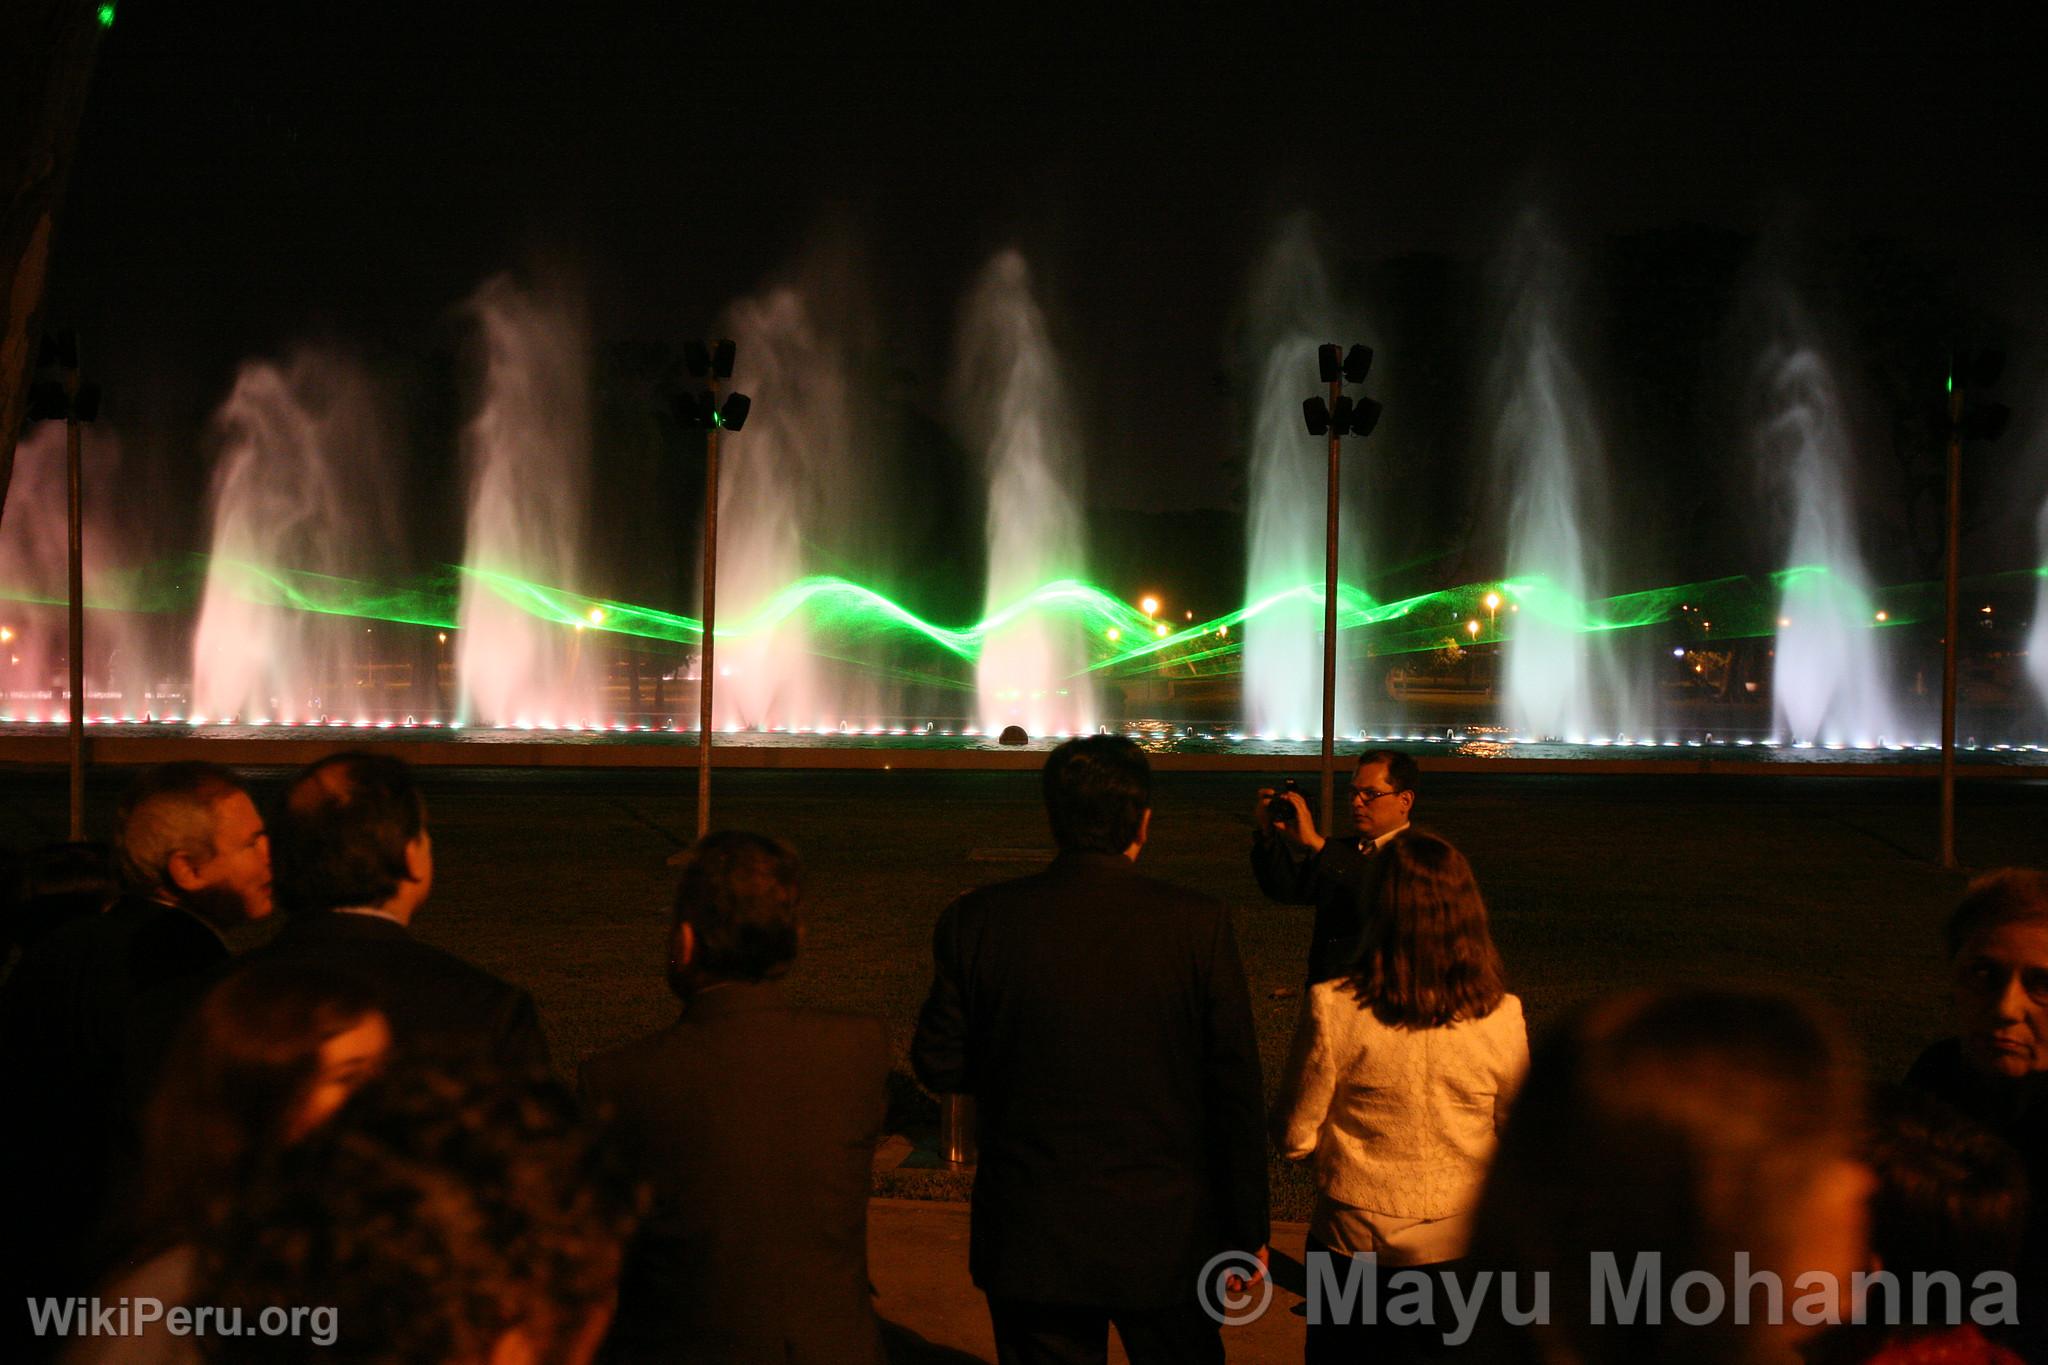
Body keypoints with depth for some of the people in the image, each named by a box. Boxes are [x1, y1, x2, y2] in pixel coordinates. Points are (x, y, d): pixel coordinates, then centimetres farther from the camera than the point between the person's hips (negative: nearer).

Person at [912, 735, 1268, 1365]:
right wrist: (1248, 1231, 1)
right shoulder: (1198, 925, -11)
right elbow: (1235, 1089, -8)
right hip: (1165, 1241, -1)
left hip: (1029, 1243, 1)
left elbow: (939, 1064, -1)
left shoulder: (976, 920, -9)